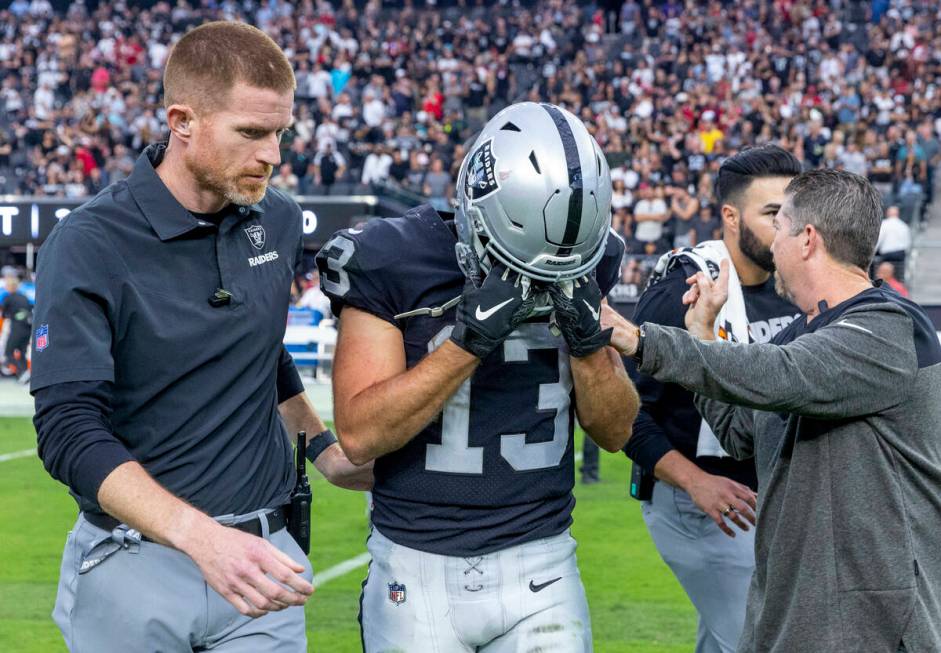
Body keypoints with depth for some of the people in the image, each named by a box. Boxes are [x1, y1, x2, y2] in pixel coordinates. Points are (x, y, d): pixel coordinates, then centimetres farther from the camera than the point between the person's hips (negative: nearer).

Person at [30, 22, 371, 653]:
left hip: (261, 553, 4)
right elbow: (68, 430, -20)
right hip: (133, 564, -4)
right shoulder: (90, 246, -13)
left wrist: (323, 446, 14)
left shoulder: (277, 223, 4)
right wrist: (199, 535, -32)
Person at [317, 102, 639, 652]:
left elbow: (616, 432, 4)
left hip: (542, 567, 3)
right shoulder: (394, 264, -10)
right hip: (420, 572, -2)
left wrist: (588, 339, -13)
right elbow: (359, 434, -15)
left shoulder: (582, 273, 0)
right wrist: (469, 339, -23)